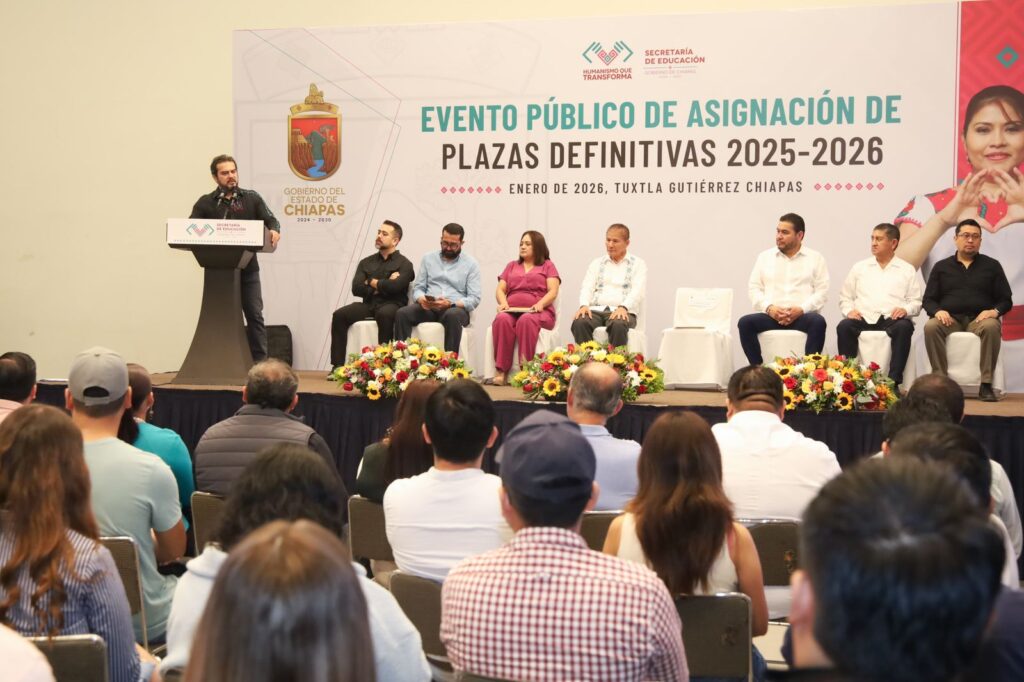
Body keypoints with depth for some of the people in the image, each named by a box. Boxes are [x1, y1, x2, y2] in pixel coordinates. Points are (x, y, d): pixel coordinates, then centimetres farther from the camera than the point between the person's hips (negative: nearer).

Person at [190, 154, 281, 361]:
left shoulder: (251, 199, 8)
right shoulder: (205, 203, 7)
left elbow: (271, 220, -2)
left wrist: (274, 231, -26)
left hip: (247, 269, 0)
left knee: (255, 315, -3)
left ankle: (260, 362, -2)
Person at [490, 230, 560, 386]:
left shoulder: (547, 266, 19)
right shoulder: (512, 266, 30)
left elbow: (553, 291, 5)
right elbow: (500, 289, 18)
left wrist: (540, 304, -16)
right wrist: (503, 303, -5)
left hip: (538, 312, -3)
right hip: (511, 311, 3)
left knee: (526, 320, -39)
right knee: (501, 320, -34)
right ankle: (501, 371, -40)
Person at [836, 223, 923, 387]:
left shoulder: (907, 270, 16)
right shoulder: (859, 267, 20)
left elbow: (916, 302, 10)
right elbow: (845, 297, 19)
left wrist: (906, 310, -12)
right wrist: (849, 310, -2)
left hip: (892, 319, -1)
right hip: (864, 318, 1)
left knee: (904, 327, -36)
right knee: (844, 326, -31)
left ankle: (893, 381, -38)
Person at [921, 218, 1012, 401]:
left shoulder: (992, 266, 14)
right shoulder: (941, 267, 17)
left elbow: (1006, 300, 10)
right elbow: (928, 300, 11)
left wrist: (995, 311, -13)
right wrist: (937, 311, -12)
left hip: (979, 319, -1)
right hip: (950, 319, 1)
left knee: (991, 327, -36)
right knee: (931, 327, -32)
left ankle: (986, 384, -32)